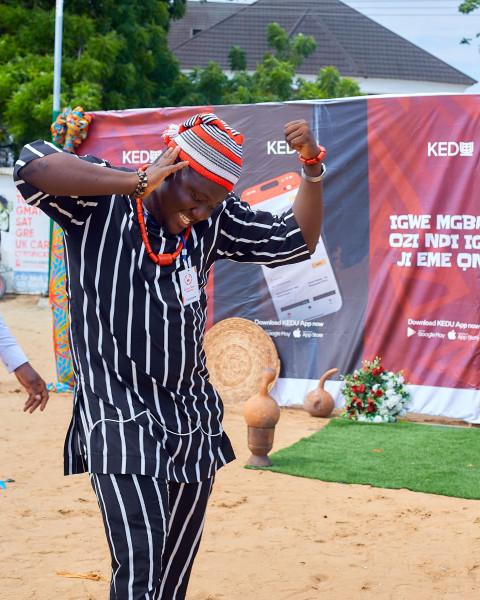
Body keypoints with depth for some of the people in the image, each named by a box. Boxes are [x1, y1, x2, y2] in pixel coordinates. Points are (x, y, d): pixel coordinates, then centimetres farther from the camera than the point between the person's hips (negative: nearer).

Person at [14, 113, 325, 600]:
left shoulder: (213, 221, 8)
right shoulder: (99, 201, -8)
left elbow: (295, 241, 10)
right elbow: (33, 166, -25)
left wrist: (312, 167, -4)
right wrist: (138, 181, -25)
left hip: (193, 420, 6)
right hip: (118, 415, -6)